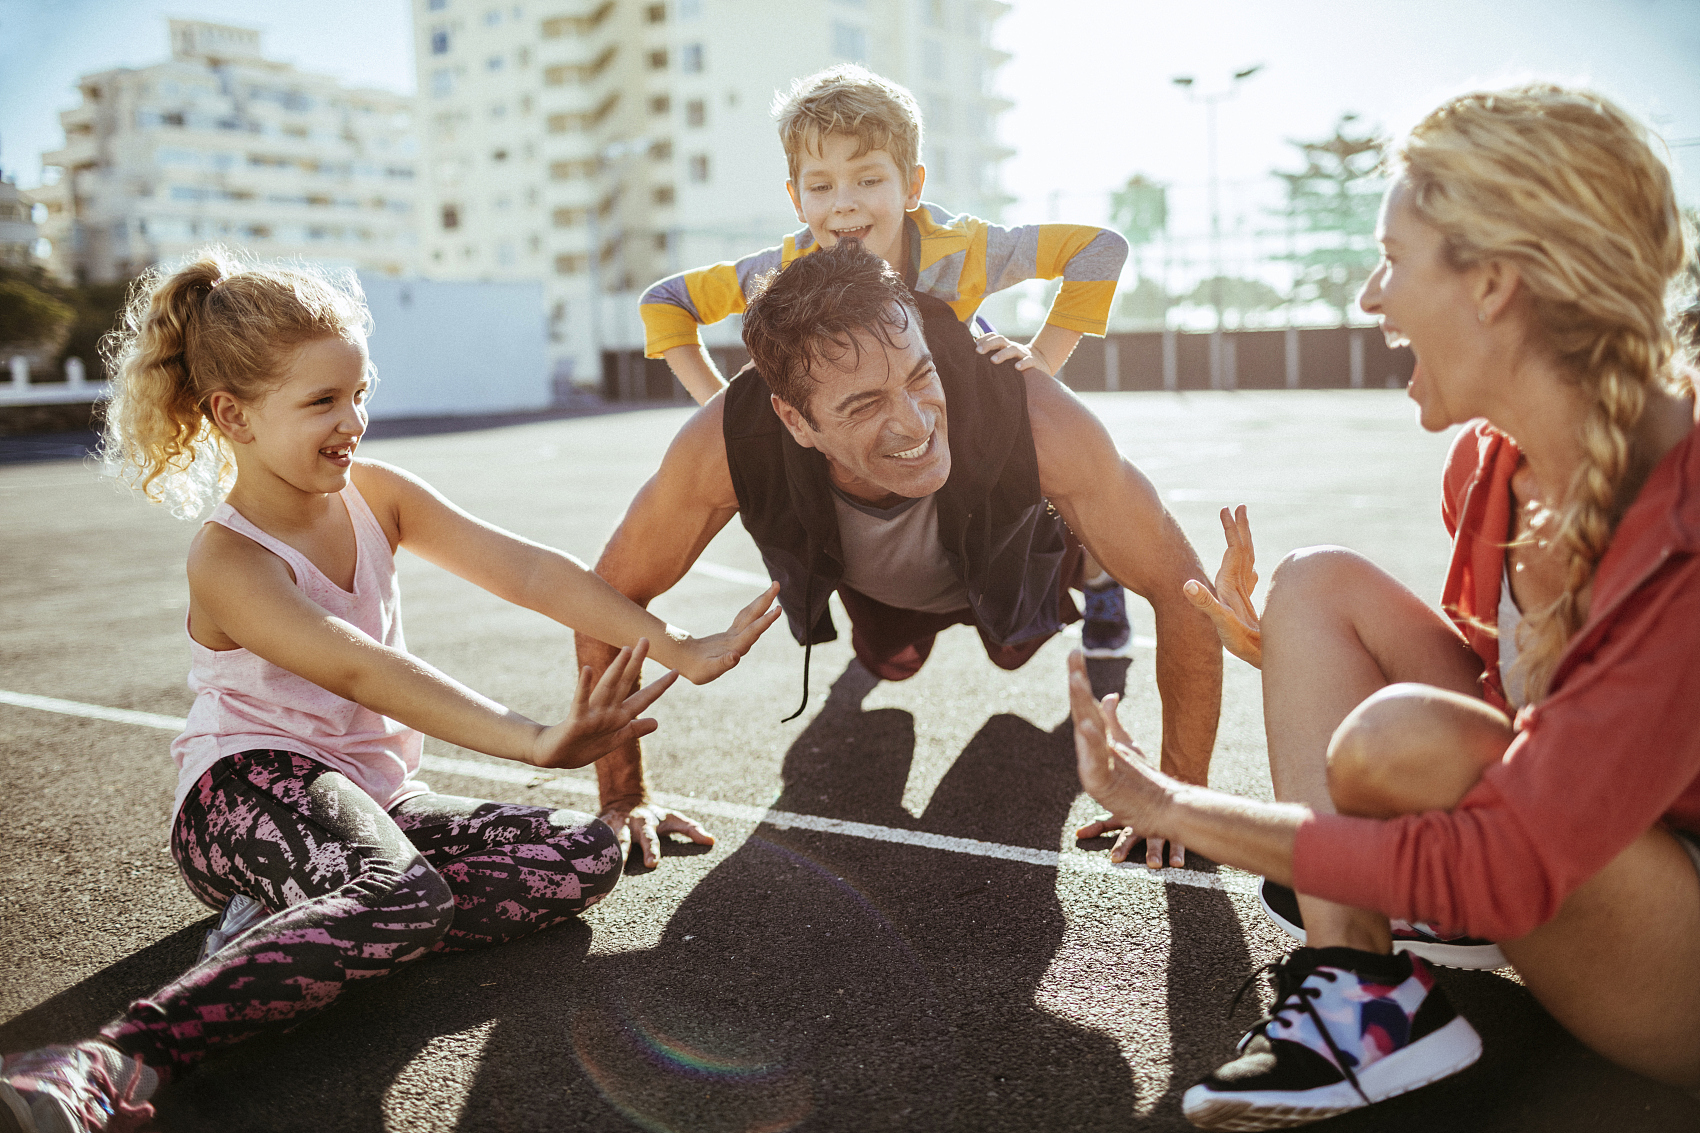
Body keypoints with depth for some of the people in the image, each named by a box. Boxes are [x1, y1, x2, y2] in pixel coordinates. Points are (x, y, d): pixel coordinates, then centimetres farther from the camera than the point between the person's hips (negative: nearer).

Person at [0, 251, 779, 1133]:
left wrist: (675, 650, -16)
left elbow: (520, 569, -7)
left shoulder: (373, 492, 3)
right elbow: (361, 671, -33)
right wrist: (535, 743, -45)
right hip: (248, 792, -7)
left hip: (371, 793, 8)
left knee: (587, 855, -11)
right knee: (401, 895, -39)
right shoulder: (229, 563, -16)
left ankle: (300, 932, -17)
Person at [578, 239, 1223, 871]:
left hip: (1008, 559, 0)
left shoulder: (1039, 422, -49)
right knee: (892, 665, 31)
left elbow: (1182, 588, -34)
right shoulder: (723, 446, -46)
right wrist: (623, 798, -23)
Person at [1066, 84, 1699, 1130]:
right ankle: (1359, 993, -13)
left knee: (1401, 737, -33)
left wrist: (1170, 806, -27)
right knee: (1321, 580, -6)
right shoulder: (1491, 459, -7)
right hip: (1564, 843, 8)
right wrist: (1291, 655, -2)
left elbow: (1504, 867, -32)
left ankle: (1361, 971, 0)